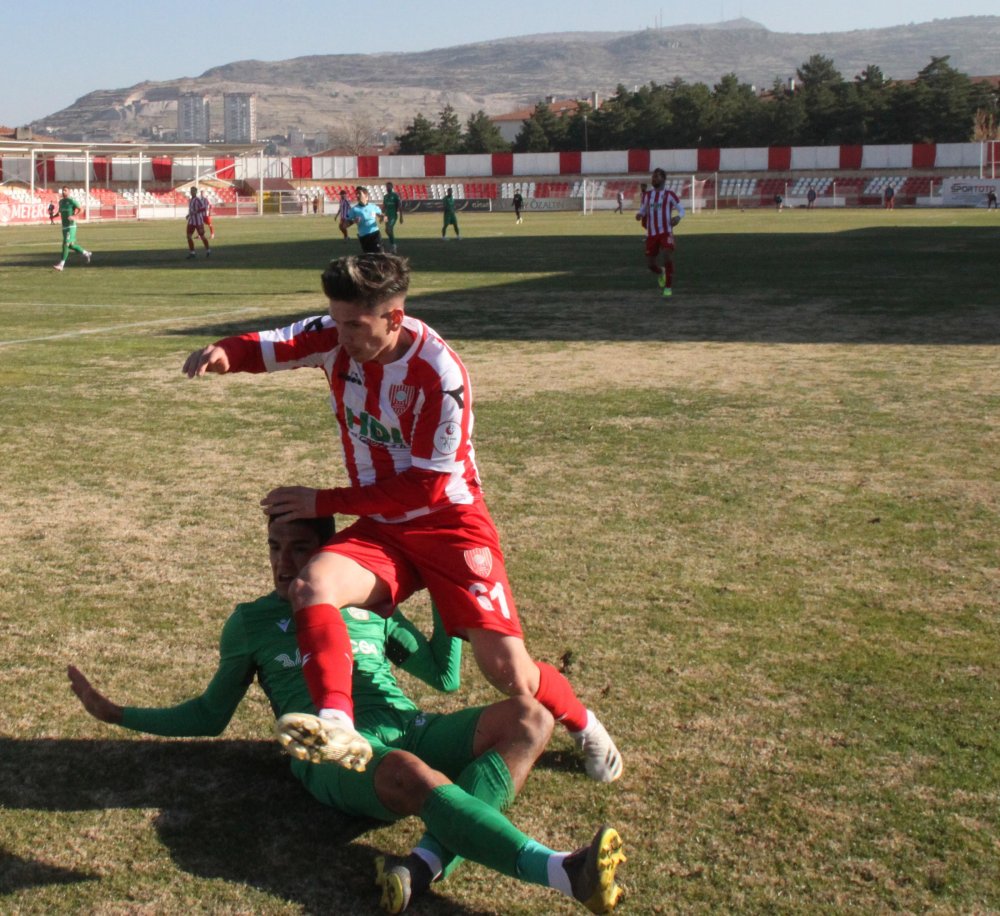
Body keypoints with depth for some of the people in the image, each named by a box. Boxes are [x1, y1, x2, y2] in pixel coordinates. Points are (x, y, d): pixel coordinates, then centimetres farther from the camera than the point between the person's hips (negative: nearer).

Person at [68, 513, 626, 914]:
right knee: (408, 773, -41)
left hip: (411, 730, 5)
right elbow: (211, 715, 27)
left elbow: (445, 677, 27)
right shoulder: (252, 622, 21)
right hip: (337, 754, -4)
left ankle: (428, 865, -40)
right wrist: (116, 713, 21)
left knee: (529, 717, -22)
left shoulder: (370, 608, 25)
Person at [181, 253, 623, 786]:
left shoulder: (439, 375, -23)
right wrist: (223, 352, -33)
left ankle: (582, 726, 21)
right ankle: (338, 728, -42)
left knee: (507, 670, -10)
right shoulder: (338, 337, -6)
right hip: (379, 529, 5)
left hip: (449, 522, -4)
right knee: (312, 587, -29)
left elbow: (426, 487, -20)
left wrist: (325, 502, -17)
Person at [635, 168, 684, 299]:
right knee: (650, 263, 3)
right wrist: (639, 215, -8)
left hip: (666, 232, -4)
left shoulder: (669, 194, -1)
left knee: (668, 257, -23)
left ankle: (668, 287, -9)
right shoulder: (647, 194, 9)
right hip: (651, 233, 4)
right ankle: (660, 272, 40)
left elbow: (681, 210, 4)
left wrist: (678, 217, -19)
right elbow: (642, 210, 17)